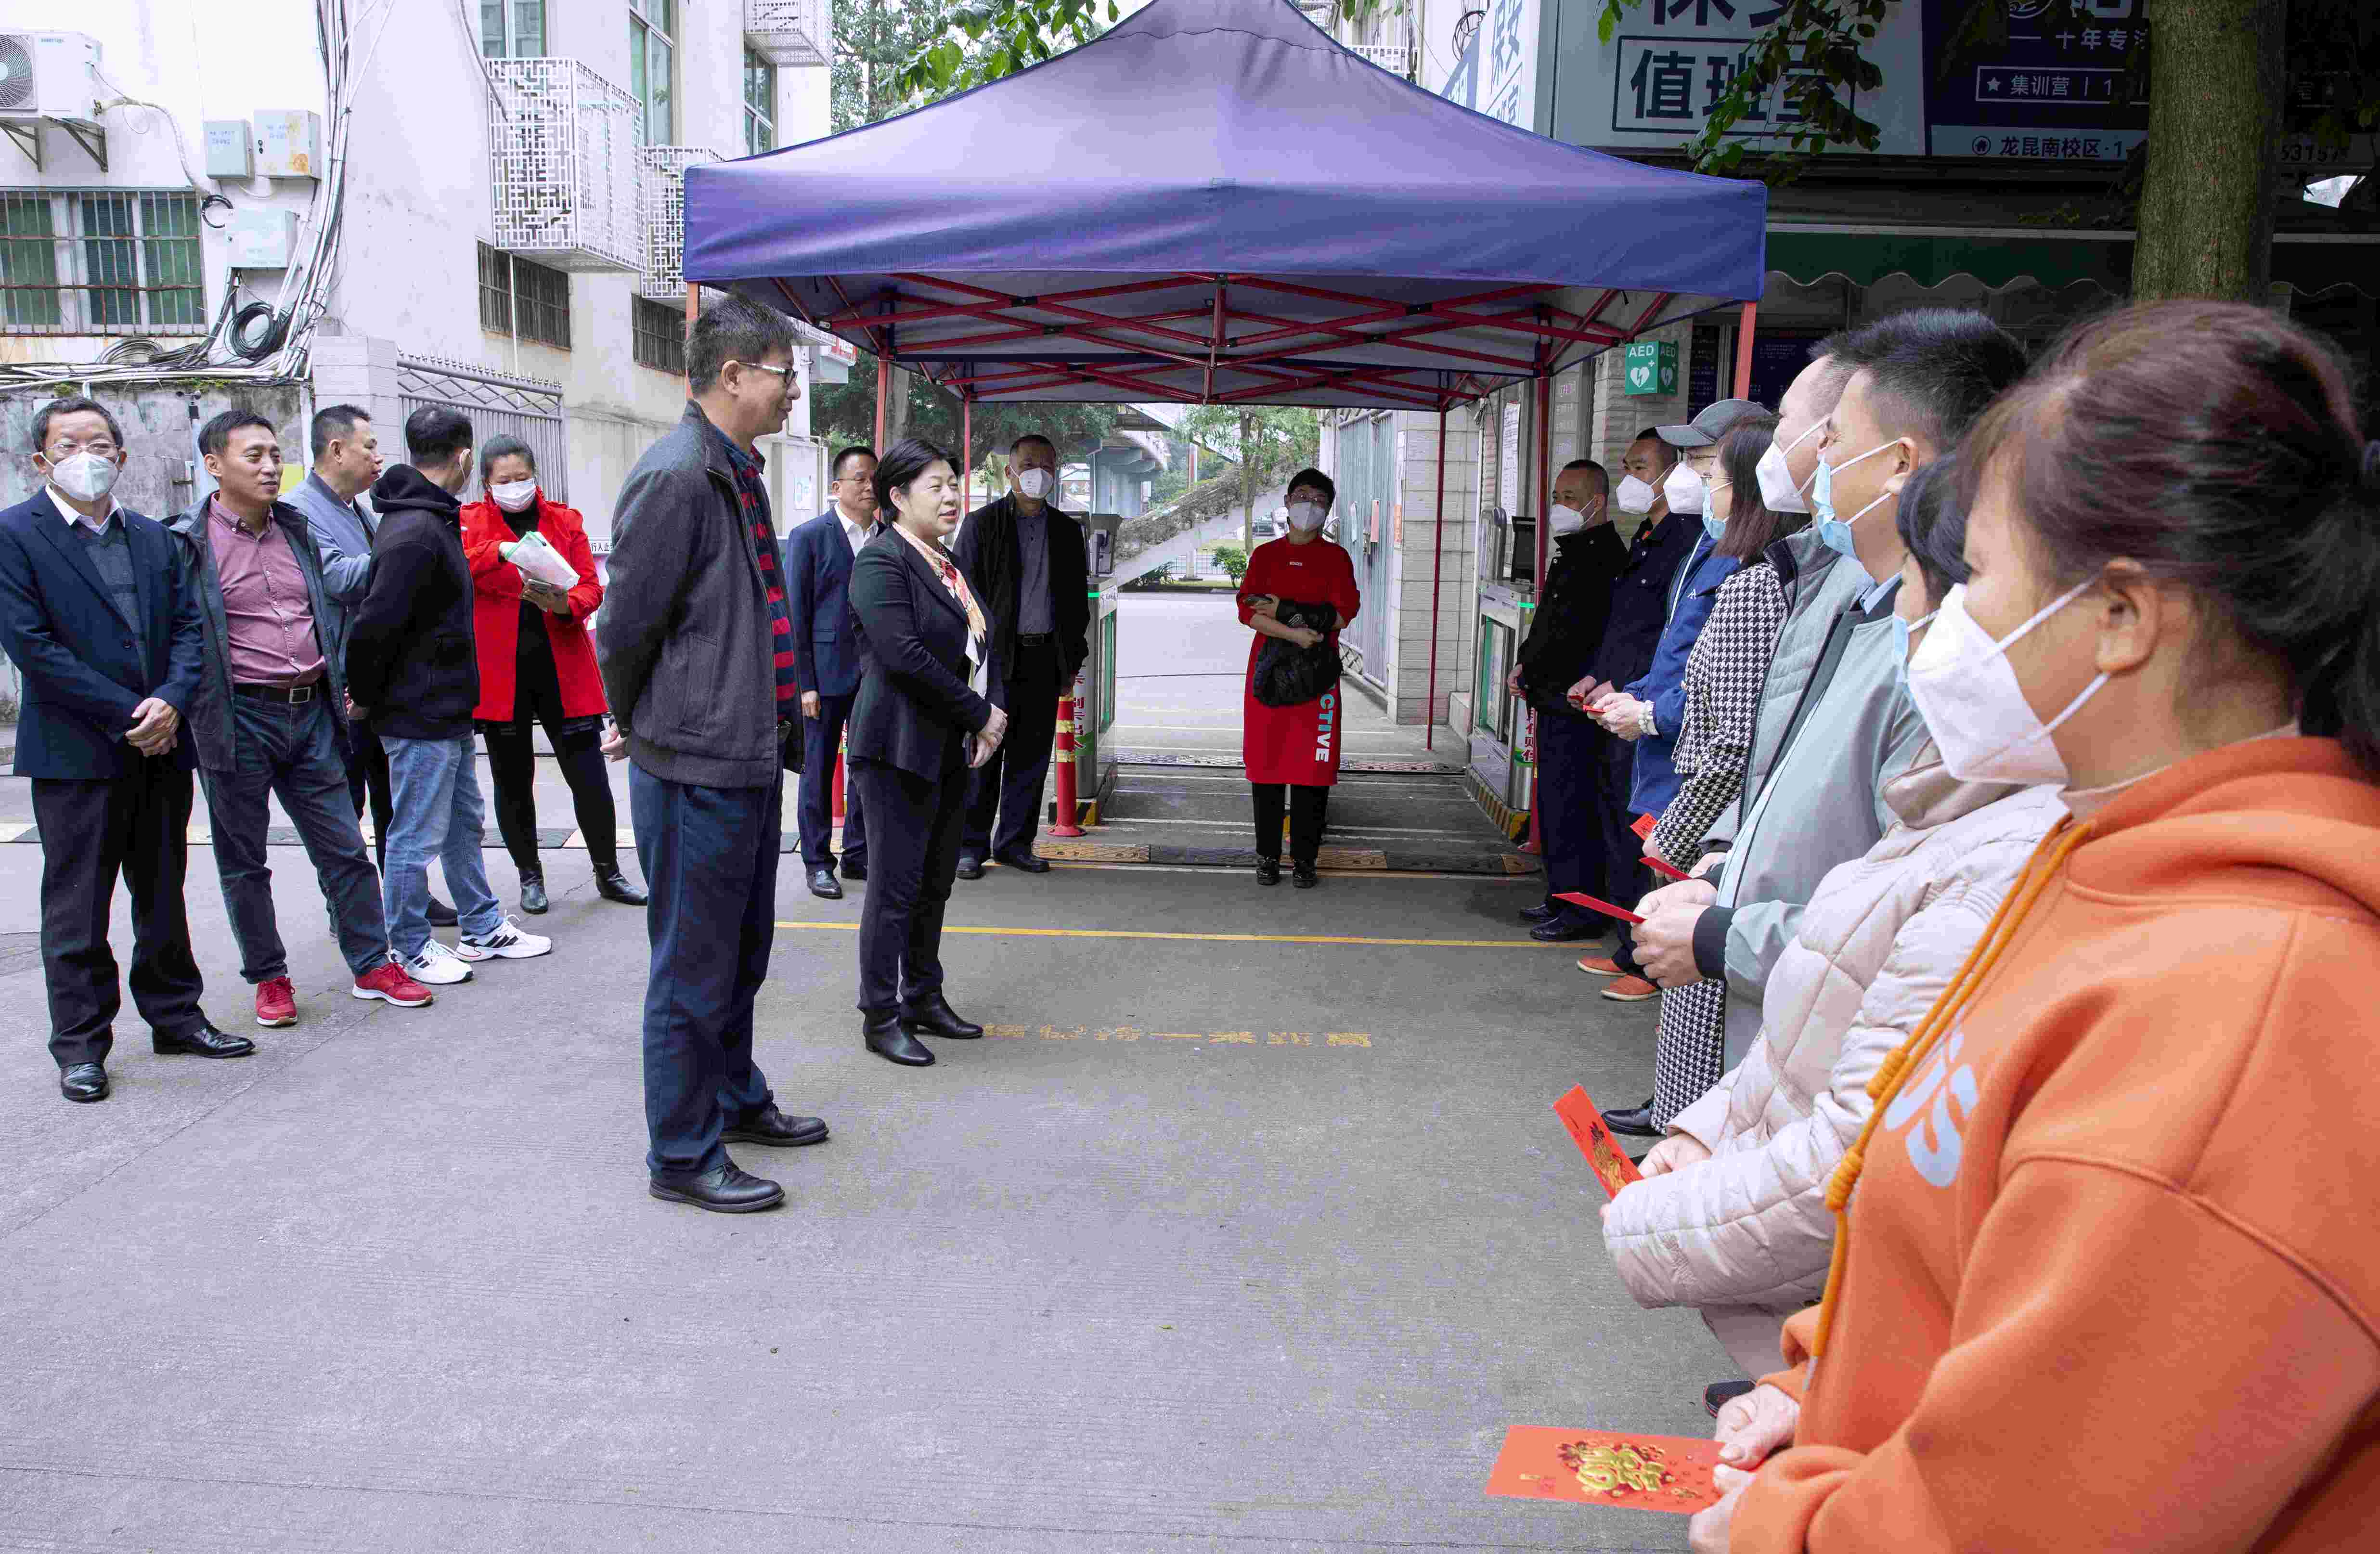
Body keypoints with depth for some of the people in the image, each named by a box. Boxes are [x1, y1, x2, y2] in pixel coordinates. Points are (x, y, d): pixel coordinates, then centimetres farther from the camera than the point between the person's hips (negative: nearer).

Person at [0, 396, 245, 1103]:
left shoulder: (154, 537, 12)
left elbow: (189, 626, 7)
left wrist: (171, 701, -11)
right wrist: (125, 716, -15)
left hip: (161, 747, 5)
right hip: (77, 753, -5)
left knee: (164, 894, 14)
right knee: (77, 907, 4)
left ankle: (175, 1016, 26)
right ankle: (80, 1045, 14)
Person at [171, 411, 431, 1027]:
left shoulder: (297, 531, 12)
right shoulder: (188, 543, -6)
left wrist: (342, 682, 13)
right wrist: (188, 712, -10)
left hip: (311, 712, 5)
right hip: (240, 718, -4)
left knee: (344, 848, 6)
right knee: (244, 861, 8)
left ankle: (372, 965, 16)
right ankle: (269, 978, 20)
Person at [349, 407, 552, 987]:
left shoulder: (430, 521, 11)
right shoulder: (416, 532, -22)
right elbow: (375, 622, -26)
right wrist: (366, 695, -13)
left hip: (447, 710, 10)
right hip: (420, 717, -10)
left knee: (464, 824, 19)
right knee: (416, 838, 3)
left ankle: (484, 930, 30)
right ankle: (410, 949, 16)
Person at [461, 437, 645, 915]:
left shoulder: (566, 520, 10)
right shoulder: (471, 521, 4)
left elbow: (591, 586, 4)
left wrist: (565, 604, -18)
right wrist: (502, 552, -35)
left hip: (563, 667, 1)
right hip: (501, 672, -1)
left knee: (589, 775, 0)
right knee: (513, 780, 9)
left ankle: (608, 871, 15)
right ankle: (529, 876, 24)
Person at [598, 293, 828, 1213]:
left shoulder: (737, 474, 13)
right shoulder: (675, 478, -18)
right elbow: (625, 624, -15)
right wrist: (643, 727, -1)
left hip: (749, 758, 9)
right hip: (695, 768, -9)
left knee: (742, 951, 22)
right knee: (694, 967, 2)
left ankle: (735, 1099, 39)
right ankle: (682, 1156, 16)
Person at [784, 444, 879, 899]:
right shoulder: (809, 536, -5)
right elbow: (795, 614, -6)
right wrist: (805, 683, -10)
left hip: (876, 673, 4)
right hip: (828, 670, -4)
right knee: (819, 769, 4)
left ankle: (858, 854, 22)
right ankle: (818, 862, 14)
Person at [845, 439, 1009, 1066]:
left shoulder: (949, 564, 16)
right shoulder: (880, 562, -12)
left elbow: (983, 645, 18)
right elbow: (905, 656, -22)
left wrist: (994, 714, -1)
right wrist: (979, 716, -16)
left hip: (952, 752, 9)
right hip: (901, 749, -8)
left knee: (935, 884, 14)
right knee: (895, 889, -2)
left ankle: (923, 999, 26)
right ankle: (880, 1017, 9)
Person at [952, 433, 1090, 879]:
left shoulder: (1066, 530, 13)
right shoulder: (982, 524, 1)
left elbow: (1077, 598, 17)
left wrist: (1073, 659, 12)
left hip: (1045, 658, 4)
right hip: (995, 657, -4)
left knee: (1031, 757, 7)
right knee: (983, 756, -1)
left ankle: (1014, 843, 18)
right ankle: (971, 846, 8)